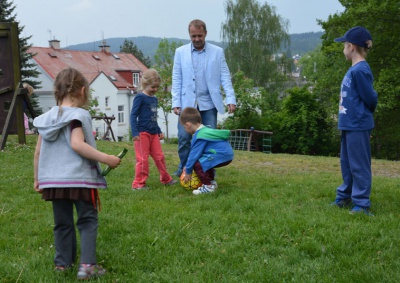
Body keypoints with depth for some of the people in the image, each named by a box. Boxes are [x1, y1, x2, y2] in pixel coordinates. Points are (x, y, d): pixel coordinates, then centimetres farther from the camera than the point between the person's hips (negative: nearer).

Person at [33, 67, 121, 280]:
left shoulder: (47, 117, 10)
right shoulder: (78, 115, -10)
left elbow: (38, 151, 12)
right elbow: (77, 144, -23)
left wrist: (37, 178, 21)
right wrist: (106, 159, -20)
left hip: (53, 180, 6)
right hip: (79, 178, -6)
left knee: (62, 223, 15)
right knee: (87, 221, 3)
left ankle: (62, 263, 21)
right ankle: (87, 265, -5)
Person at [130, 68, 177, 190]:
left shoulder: (154, 99, 15)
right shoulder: (140, 98, -8)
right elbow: (133, 115, -12)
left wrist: (159, 131, 24)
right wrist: (135, 133, -18)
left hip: (153, 133, 7)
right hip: (142, 133, -7)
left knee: (159, 157, 12)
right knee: (143, 159, -5)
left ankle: (166, 179, 25)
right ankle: (138, 184, 3)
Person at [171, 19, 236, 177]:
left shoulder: (217, 52, 4)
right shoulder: (180, 52, 5)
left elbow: (225, 77, 1)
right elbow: (176, 80, 4)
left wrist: (231, 99, -10)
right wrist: (176, 103, -3)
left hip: (208, 104, 0)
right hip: (187, 103, 0)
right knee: (184, 137, -1)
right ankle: (184, 168, 17)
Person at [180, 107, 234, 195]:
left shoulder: (199, 136, -14)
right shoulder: (205, 130, 17)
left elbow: (194, 155, -11)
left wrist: (188, 172, 0)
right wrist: (188, 166, 27)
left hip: (222, 155, -10)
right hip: (227, 154, 10)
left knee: (197, 164, -12)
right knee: (204, 162, 25)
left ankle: (208, 186, -6)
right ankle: (211, 181, 28)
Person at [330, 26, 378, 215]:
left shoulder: (360, 70, -18)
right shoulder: (354, 69, 11)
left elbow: (371, 98, -15)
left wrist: (364, 114, 2)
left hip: (358, 126, -10)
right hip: (349, 124, 10)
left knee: (359, 165, -4)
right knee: (346, 163, 18)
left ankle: (361, 204, 3)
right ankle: (345, 198, 29)